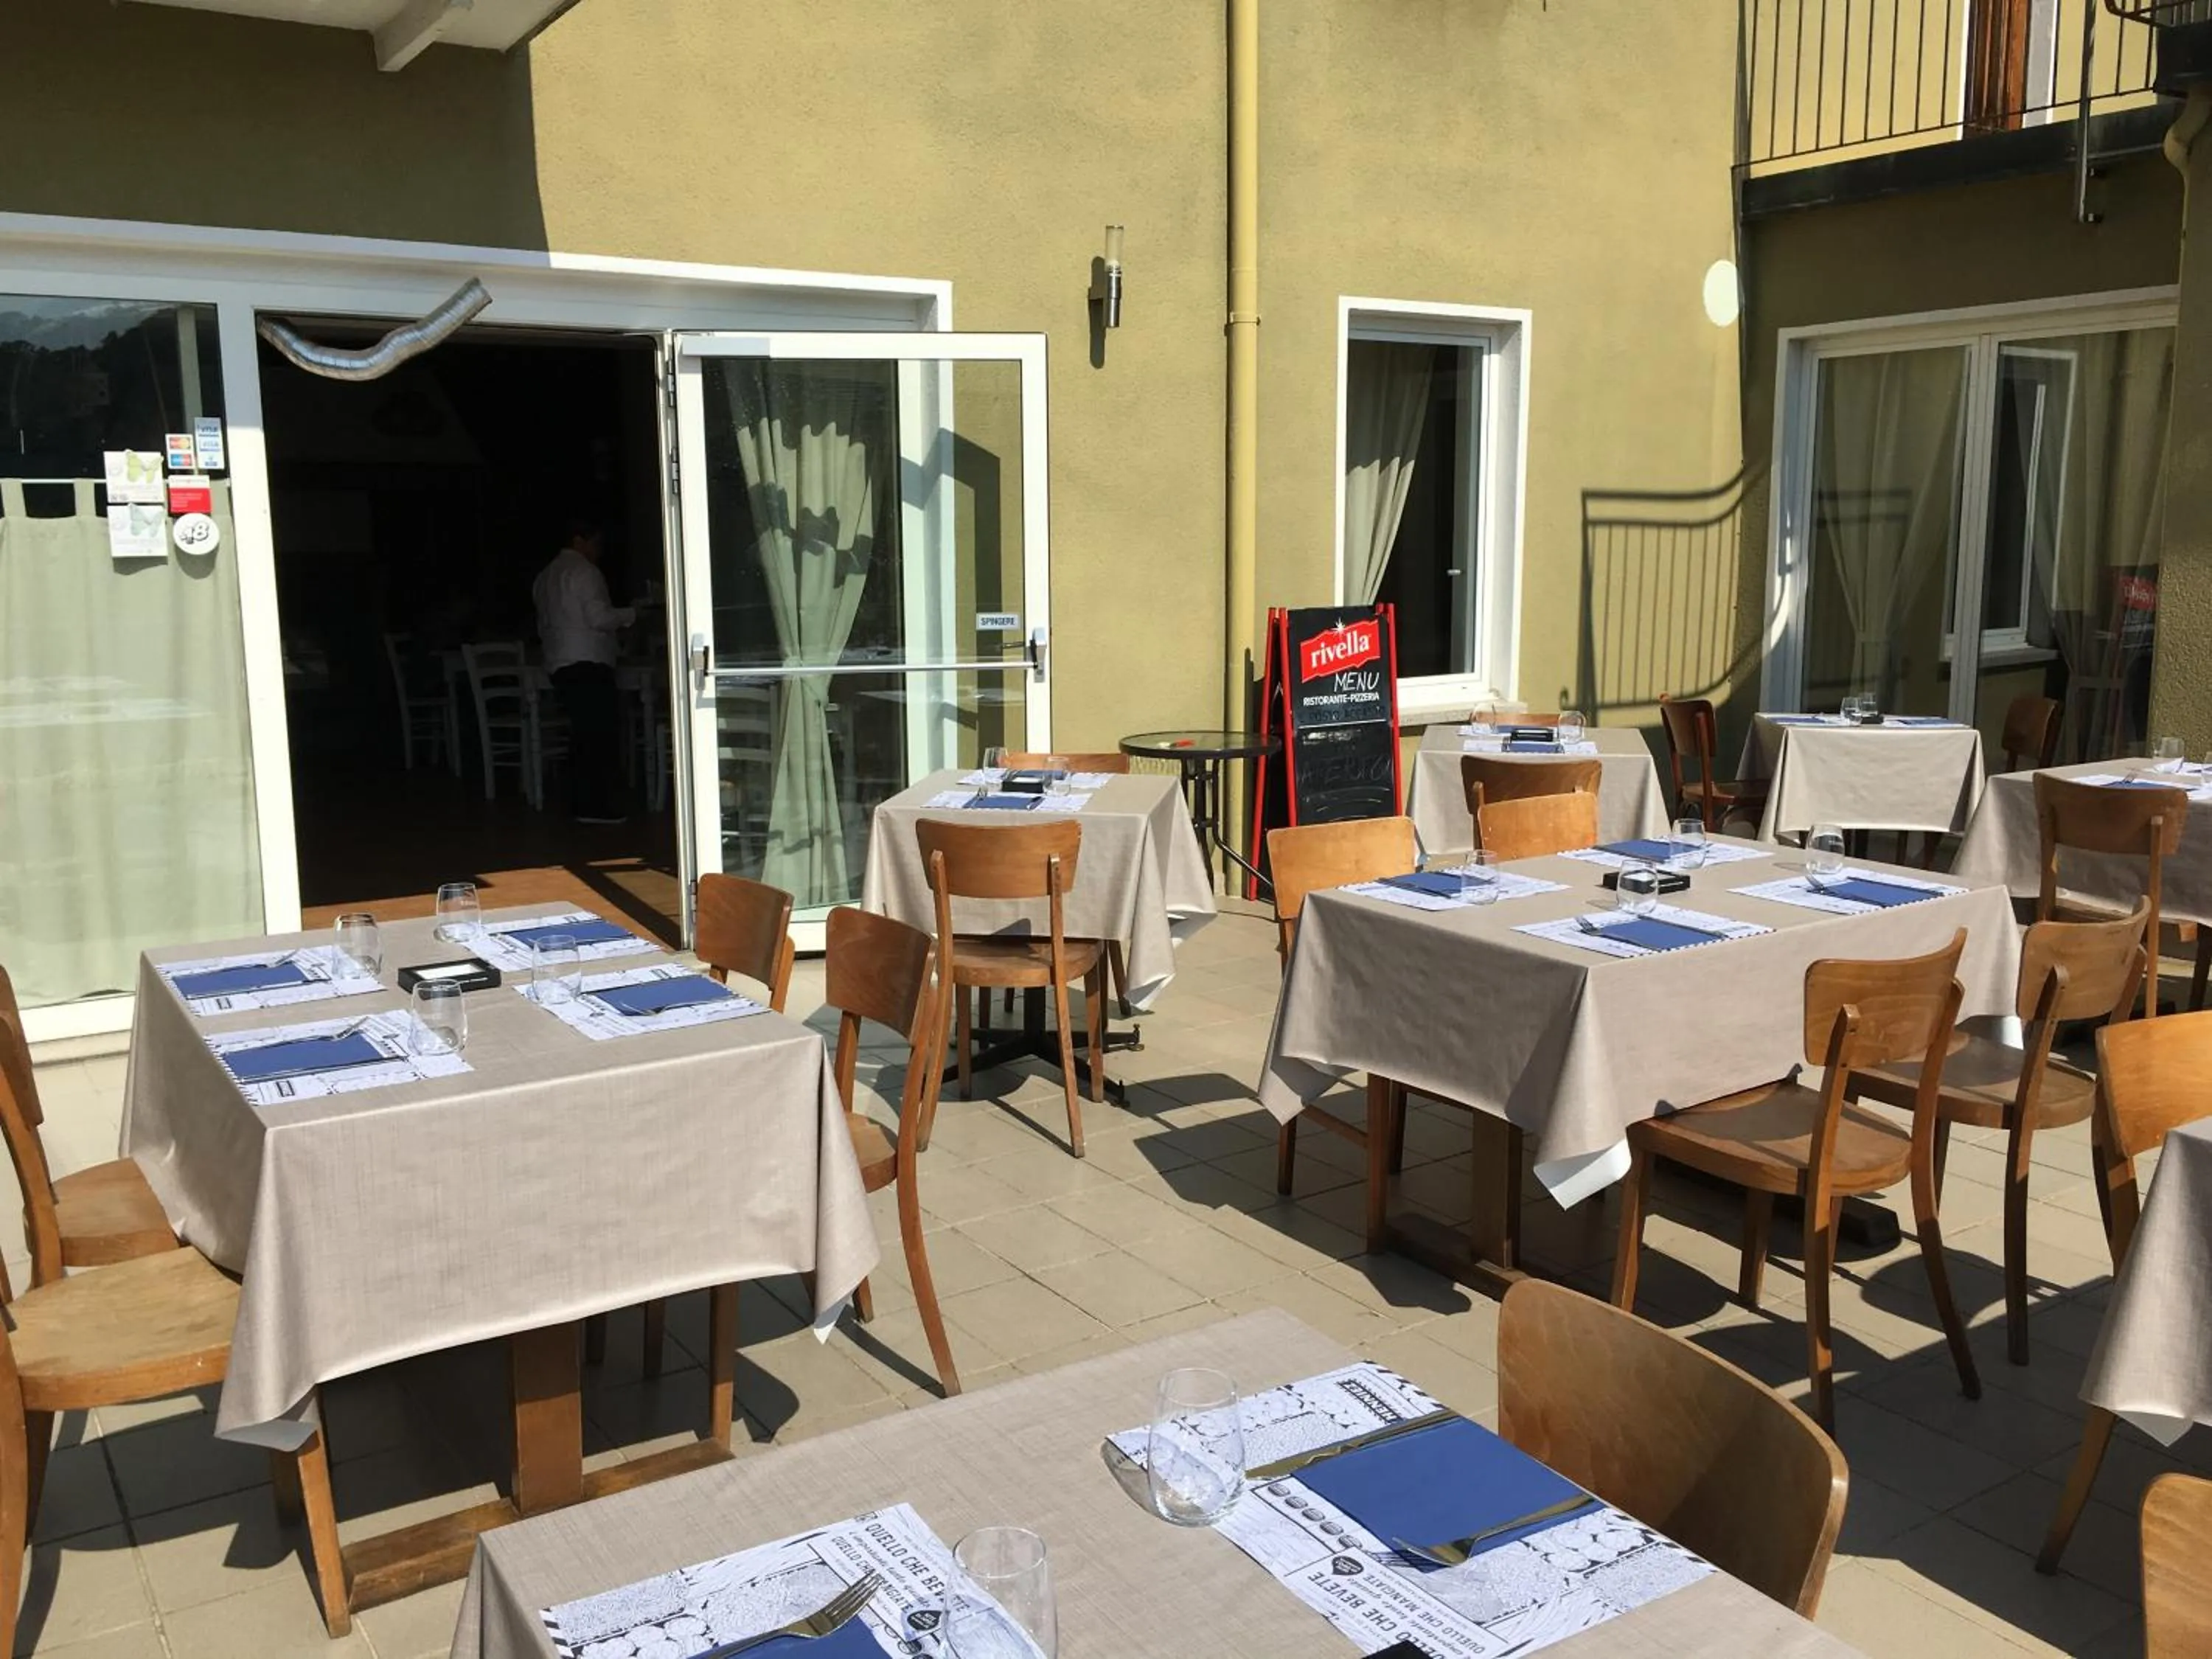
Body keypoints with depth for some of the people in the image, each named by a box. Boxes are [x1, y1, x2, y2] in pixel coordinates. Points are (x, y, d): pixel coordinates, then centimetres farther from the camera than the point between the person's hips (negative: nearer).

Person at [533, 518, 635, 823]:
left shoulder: (546, 576, 22)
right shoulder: (585, 572, -7)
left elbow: (543, 627, 26)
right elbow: (599, 617, -15)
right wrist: (629, 614, -1)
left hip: (558, 664, 10)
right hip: (588, 662, -9)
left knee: (583, 734, 11)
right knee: (603, 733, -8)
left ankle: (582, 803, 11)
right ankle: (599, 806, -11)